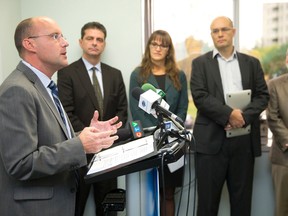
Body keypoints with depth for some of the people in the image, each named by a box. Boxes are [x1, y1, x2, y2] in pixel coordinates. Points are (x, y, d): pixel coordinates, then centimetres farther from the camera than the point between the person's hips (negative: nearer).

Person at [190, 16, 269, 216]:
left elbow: (263, 95, 5)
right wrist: (229, 113, -16)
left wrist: (244, 116, -12)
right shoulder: (200, 63, 6)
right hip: (211, 139, -2)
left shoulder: (252, 63, 13)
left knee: (242, 198, 10)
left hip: (244, 139, 2)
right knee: (208, 197, 5)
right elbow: (200, 96, -6)